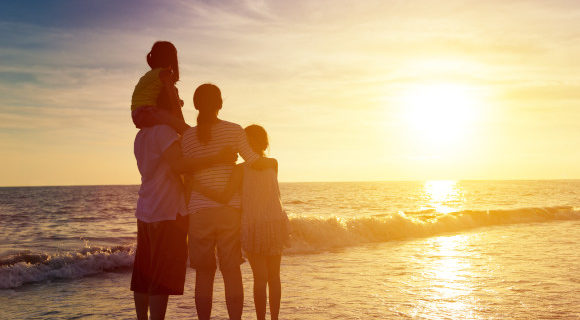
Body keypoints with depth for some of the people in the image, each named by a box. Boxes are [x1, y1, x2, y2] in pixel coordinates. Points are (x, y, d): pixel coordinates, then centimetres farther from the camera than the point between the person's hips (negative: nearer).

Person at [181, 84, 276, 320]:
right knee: (232, 271, 5)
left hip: (199, 210, 1)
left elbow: (186, 175, 3)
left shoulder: (187, 137, 1)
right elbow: (254, 162, -8)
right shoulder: (234, 131, -2)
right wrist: (271, 162, 12)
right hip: (229, 209, -1)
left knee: (204, 273, 8)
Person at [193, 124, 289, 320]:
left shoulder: (240, 169, -11)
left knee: (260, 277, 5)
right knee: (274, 276, 14)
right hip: (276, 223, 3)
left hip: (252, 228, -3)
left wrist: (196, 186, -13)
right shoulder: (273, 165, 0)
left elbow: (224, 198, -18)